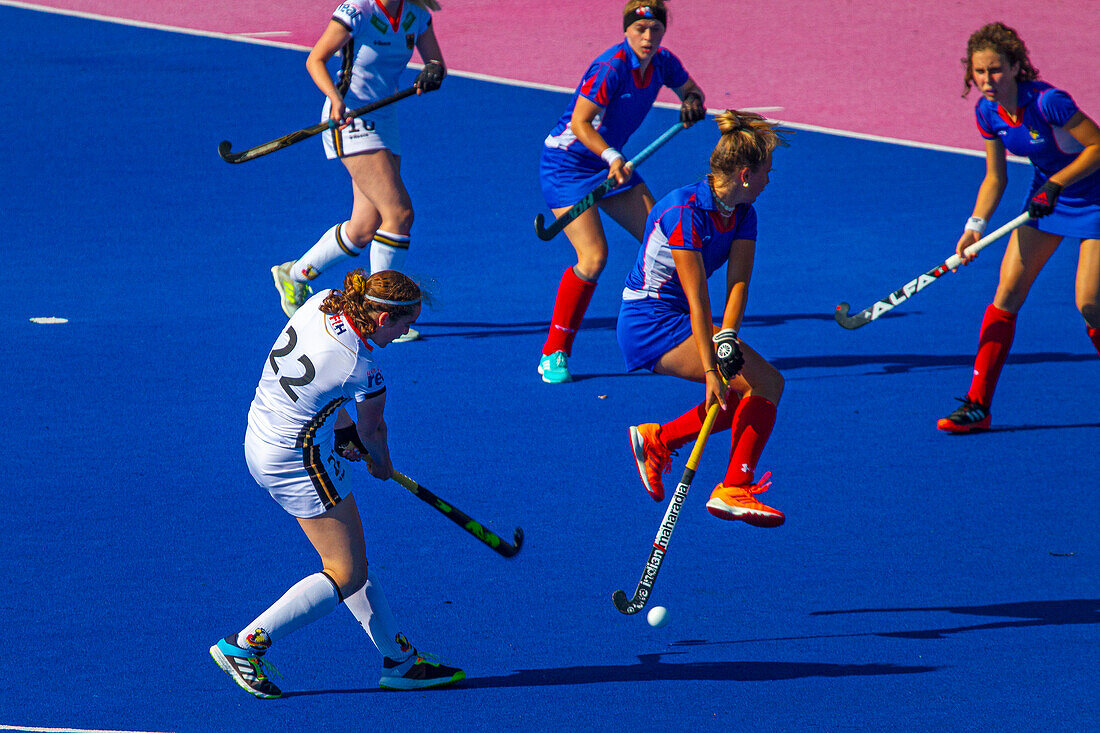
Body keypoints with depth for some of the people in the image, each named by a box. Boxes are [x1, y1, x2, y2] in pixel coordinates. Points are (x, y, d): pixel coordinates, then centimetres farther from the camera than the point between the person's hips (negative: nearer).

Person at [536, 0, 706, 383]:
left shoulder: (662, 63, -3)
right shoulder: (611, 67, -25)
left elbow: (690, 90, 16)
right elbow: (580, 122, -28)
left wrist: (692, 103, -8)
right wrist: (611, 157, -43)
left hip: (611, 161, 8)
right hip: (566, 162, -8)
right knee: (593, 257, -21)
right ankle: (553, 354, -9)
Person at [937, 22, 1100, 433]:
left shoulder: (1046, 102, -29)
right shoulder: (988, 113, -8)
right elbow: (995, 178, 2)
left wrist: (1055, 183, -26)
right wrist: (976, 225, -12)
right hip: (1046, 197, 6)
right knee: (1006, 293, -4)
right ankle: (978, 405, -2)